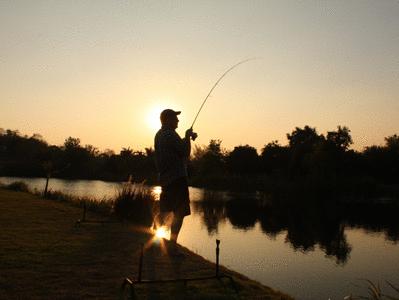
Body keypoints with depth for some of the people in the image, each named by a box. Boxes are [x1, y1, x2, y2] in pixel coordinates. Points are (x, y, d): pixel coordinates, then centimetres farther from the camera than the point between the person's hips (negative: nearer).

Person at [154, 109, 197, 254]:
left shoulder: (159, 135, 17)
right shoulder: (170, 134, -13)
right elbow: (185, 152, -11)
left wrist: (187, 137, 14)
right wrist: (188, 137, 2)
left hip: (165, 178, 10)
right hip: (176, 178, -10)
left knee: (164, 211, 17)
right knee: (179, 213, -5)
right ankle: (172, 245, -6)